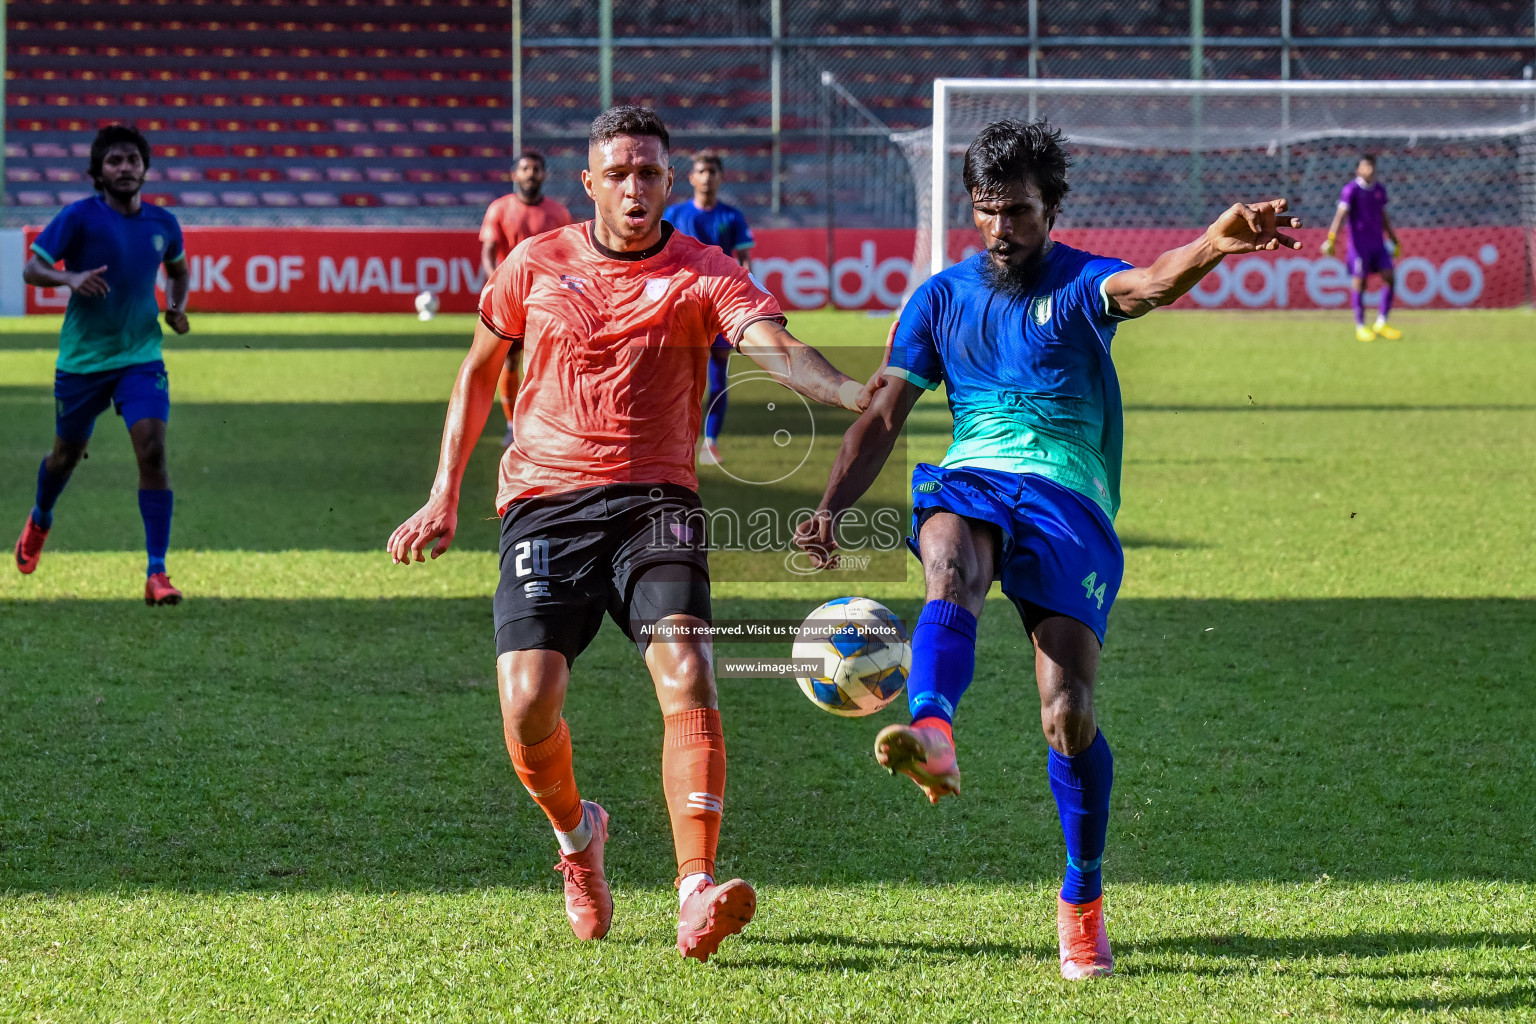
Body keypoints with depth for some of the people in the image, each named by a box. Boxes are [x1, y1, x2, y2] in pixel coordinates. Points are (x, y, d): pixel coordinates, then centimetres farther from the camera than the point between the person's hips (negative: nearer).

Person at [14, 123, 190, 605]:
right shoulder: (79, 217, -11)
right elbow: (32, 268, -13)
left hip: (141, 357, 1)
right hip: (82, 359, -1)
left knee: (152, 451, -17)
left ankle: (157, 574, -16)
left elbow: (177, 269, 22)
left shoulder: (162, 223, 1)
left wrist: (177, 306, 2)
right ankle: (39, 521, 51)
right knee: (67, 454, 16)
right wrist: (71, 279, -33)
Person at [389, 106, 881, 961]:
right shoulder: (536, 264, 7)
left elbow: (772, 345, -19)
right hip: (545, 501, 1)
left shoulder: (703, 273, 0)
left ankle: (697, 893, -27)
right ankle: (578, 835, 23)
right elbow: (480, 368, 21)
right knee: (529, 706, -11)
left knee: (686, 676, -23)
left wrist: (852, 393, -40)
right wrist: (445, 496, 17)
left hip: (655, 499, -1)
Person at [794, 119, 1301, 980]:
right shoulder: (941, 299, 16)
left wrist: (1216, 245, -42)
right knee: (950, 562, -37)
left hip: (1068, 497, -2)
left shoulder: (1081, 285, 5)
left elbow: (1153, 285, -19)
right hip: (972, 482, 2)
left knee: (1069, 714, -11)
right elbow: (884, 417, 16)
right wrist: (832, 507, -1)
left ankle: (1084, 900, 11)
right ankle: (932, 735, -66)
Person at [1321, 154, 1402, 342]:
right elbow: (1341, 213, -18)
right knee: (1358, 282, -2)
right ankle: (1360, 326, 7)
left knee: (1389, 277, -5)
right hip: (1359, 244, -5)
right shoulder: (1351, 190, -8)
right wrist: (1331, 239, -30)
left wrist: (1395, 241, 25)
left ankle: (1381, 324, 3)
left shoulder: (1380, 189, 11)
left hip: (1378, 244, 5)